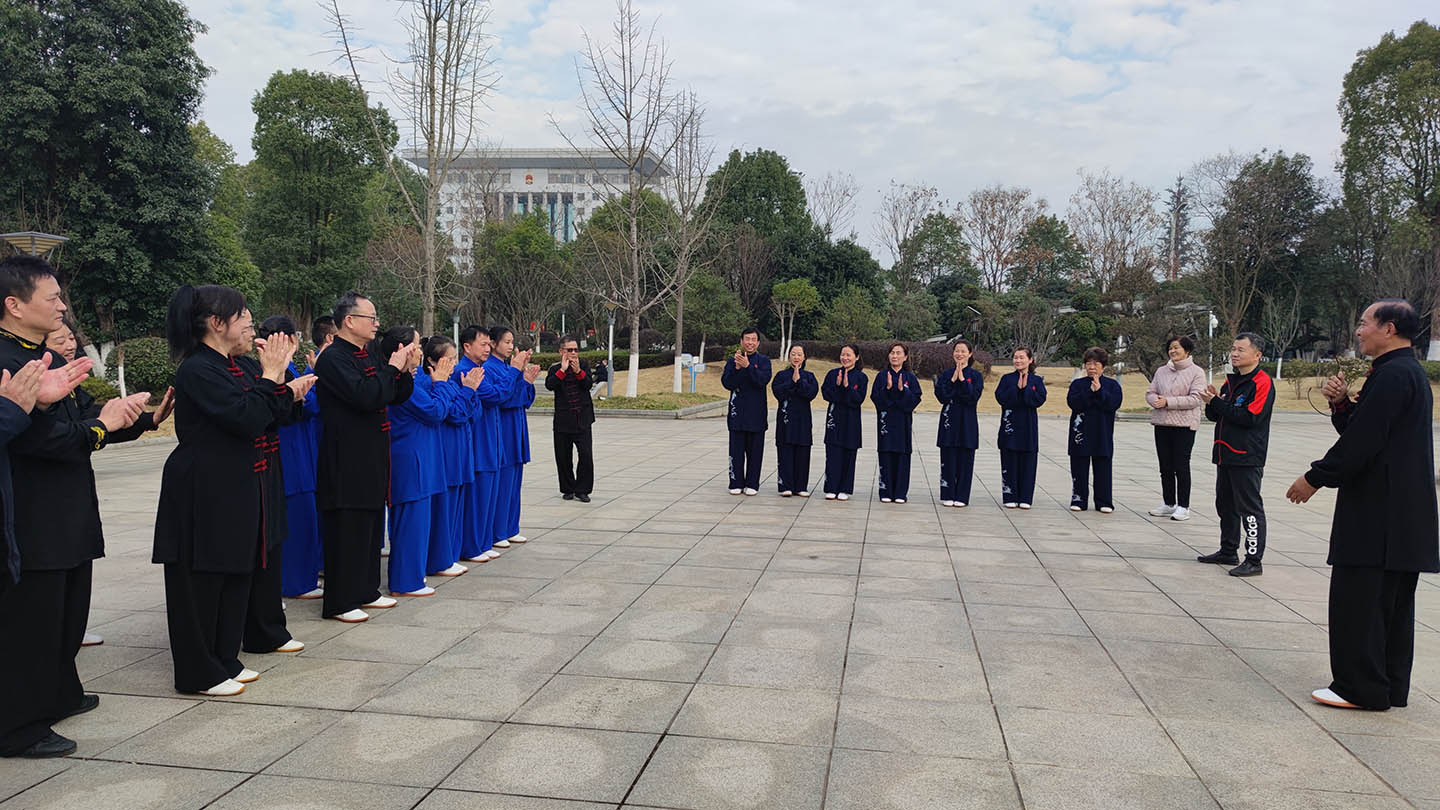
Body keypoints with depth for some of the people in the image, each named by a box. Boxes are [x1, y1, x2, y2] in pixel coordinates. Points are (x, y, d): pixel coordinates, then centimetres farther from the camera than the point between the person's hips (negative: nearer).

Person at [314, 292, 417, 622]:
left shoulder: (366, 357, 14)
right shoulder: (333, 358, -14)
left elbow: (397, 396, 14)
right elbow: (366, 396, -27)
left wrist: (406, 369, -3)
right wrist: (393, 367, -16)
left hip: (372, 458, 10)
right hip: (347, 461, -9)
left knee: (371, 525, 16)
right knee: (347, 529, -3)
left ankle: (366, 590, 27)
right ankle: (339, 602, 6)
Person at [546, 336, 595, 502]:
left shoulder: (583, 366, 6)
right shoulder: (555, 369, 3)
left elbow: (588, 384, -9)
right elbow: (549, 385, -17)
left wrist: (578, 371, -23)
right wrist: (563, 369, -21)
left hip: (582, 420, 0)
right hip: (562, 421, 0)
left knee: (586, 455, -8)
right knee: (563, 457, 5)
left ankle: (582, 490, 3)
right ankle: (568, 489, 20)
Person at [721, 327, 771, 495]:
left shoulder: (763, 361, 3)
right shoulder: (733, 361, 6)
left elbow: (763, 380, -14)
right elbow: (726, 383, -5)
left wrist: (748, 366, -24)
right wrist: (737, 368, -18)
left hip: (756, 413, -1)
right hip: (737, 413, 1)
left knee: (755, 450, 3)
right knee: (736, 450, 3)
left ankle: (752, 484, 12)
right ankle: (736, 483, 11)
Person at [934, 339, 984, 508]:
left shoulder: (975, 375, 1)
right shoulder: (946, 374, 6)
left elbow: (973, 397, -12)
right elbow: (942, 396, -7)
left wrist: (962, 379, -15)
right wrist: (953, 379, -12)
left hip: (967, 422, -1)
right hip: (949, 420, 1)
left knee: (965, 459, 1)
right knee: (948, 459, 2)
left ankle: (961, 496, 10)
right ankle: (947, 495, 10)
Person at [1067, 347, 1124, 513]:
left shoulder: (1112, 384, 6)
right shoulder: (1077, 383, 6)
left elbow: (1114, 404, -9)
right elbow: (1073, 402, -10)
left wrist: (1099, 391, -17)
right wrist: (1090, 391, -16)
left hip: (1102, 435, 0)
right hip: (1080, 433, 0)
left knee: (1103, 469, 3)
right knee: (1079, 468, 4)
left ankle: (1104, 502, 11)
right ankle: (1079, 500, 12)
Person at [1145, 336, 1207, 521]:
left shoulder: (1196, 372, -3)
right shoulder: (1161, 371, 13)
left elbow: (1195, 399, -13)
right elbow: (1150, 393, 10)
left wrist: (1168, 402, -17)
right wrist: (1157, 401, -13)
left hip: (1184, 424, -5)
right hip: (1162, 423, 5)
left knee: (1181, 466, -4)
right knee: (1165, 467, 10)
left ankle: (1183, 506, 3)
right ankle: (1168, 504, 19)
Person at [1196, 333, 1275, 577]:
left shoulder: (1262, 382, -10)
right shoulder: (1231, 381, 16)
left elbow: (1250, 417, -21)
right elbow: (1214, 415, 17)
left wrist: (1217, 403, -17)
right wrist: (1212, 403, -5)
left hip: (1247, 457, -9)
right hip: (1225, 454, 9)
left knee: (1249, 507, -5)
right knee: (1225, 505, 15)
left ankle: (1253, 560, 0)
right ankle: (1228, 552, 27)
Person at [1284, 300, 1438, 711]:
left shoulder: (1392, 375, -17)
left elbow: (1362, 441, -21)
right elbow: (1360, 429, 18)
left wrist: (1314, 478, -13)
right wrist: (1342, 403, 1)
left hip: (1378, 512, -11)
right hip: (1405, 511, 11)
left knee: (1357, 599, -4)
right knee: (1392, 602, 15)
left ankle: (1360, 688, 2)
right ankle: (1390, 686, 23)